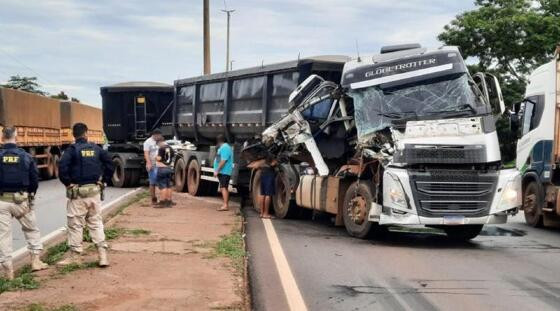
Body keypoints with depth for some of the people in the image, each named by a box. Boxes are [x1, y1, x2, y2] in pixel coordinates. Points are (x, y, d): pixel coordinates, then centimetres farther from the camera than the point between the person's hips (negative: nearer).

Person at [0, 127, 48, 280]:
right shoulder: (26, 156, -1)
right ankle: (36, 260, 16)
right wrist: (30, 196, 16)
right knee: (32, 230, 19)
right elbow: (34, 179, 2)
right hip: (21, 200, 1)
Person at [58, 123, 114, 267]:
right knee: (96, 223, 11)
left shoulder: (72, 149, -7)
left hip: (77, 192, -4)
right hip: (94, 190, 4)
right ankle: (103, 254, 4)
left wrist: (67, 183, -9)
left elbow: (62, 166, -21)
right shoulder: (96, 148, 5)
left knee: (75, 224, 5)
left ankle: (75, 255, 10)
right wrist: (103, 180, 7)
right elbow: (109, 163, 3)